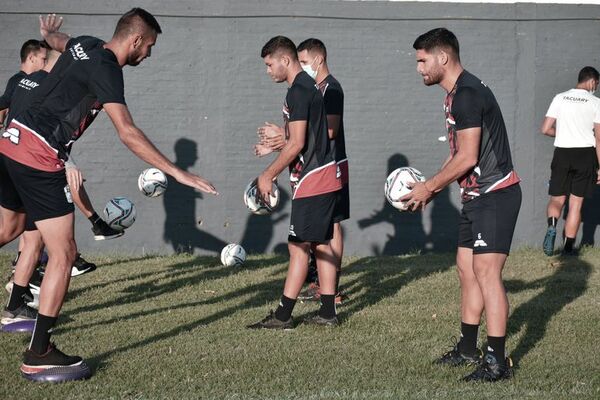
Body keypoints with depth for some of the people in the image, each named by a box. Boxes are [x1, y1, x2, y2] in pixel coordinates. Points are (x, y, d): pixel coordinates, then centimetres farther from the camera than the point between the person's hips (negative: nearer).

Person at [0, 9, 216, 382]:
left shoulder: (85, 44, 12)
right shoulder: (106, 69, -15)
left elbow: (58, 40, 39)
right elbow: (128, 132, -24)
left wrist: (49, 33, 64)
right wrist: (178, 173, -25)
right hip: (40, 158, -10)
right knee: (64, 254, -7)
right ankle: (39, 355, -6)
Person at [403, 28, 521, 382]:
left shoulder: (467, 94, -18)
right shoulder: (458, 93, 15)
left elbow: (466, 158, -21)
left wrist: (428, 188, -11)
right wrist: (431, 189, 14)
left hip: (495, 194, -11)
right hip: (477, 196, 11)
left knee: (486, 271, -13)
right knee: (467, 268, 14)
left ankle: (498, 361, -11)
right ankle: (468, 349, 24)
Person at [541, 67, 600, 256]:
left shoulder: (560, 98, 3)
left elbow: (546, 129, 0)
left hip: (562, 153, 1)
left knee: (557, 198, 11)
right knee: (576, 203, 6)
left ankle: (552, 226, -19)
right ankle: (568, 246, 8)